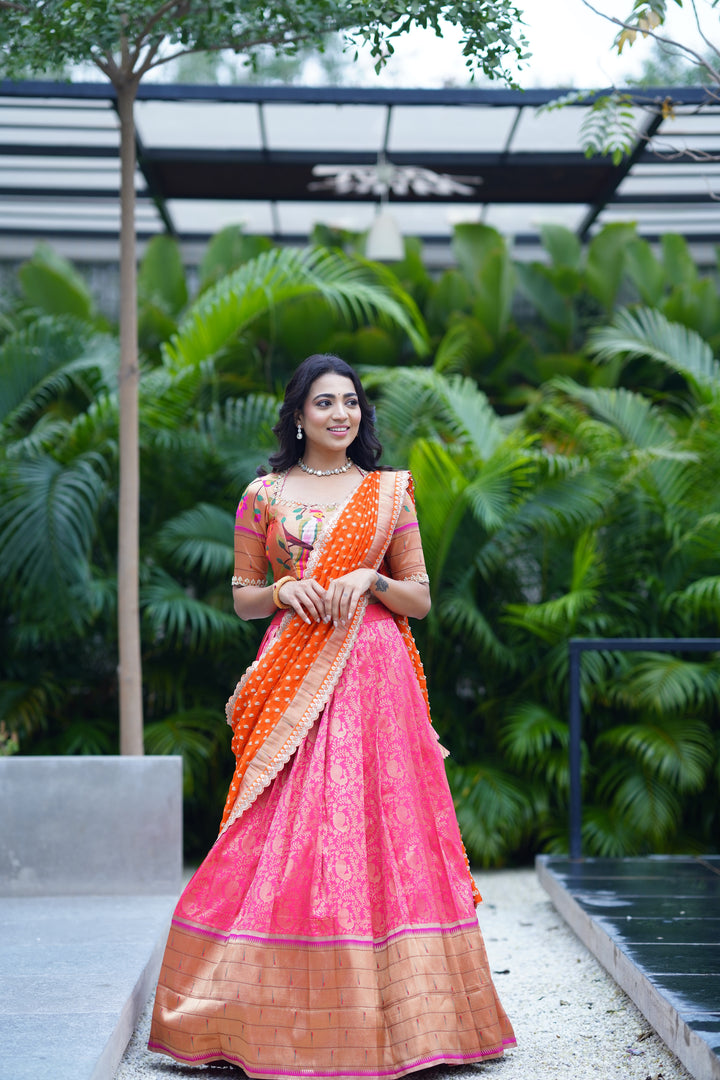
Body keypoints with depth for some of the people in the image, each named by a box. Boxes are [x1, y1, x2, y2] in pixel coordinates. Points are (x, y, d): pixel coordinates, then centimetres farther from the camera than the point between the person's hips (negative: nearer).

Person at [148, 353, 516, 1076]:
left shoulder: (389, 493, 10)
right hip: (292, 677, 0)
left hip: (374, 676, 0)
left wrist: (371, 581, -9)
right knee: (285, 836, -5)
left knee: (374, 827, -4)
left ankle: (384, 1011, 5)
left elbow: (420, 599, 10)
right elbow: (242, 597, 12)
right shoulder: (263, 495, 9)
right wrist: (282, 590, -8)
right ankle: (285, 1013, 3)